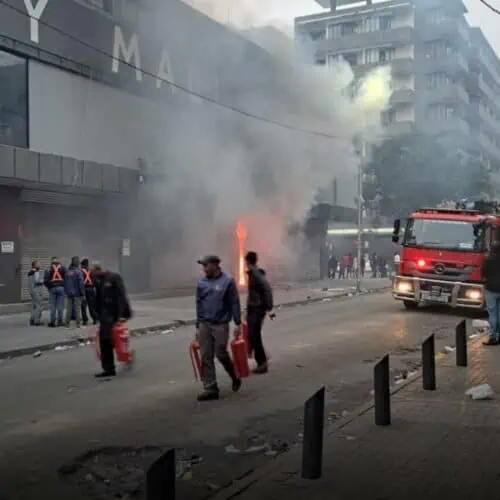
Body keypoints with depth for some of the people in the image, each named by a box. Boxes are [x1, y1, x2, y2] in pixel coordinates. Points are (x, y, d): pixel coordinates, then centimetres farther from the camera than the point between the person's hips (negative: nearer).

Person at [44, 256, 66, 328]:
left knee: (52, 306, 4)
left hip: (52, 288, 0)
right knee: (60, 305, 4)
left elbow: (45, 280, -1)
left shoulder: (49, 269, 4)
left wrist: (49, 287, 13)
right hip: (61, 288, 0)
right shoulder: (63, 268, 8)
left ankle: (52, 322, 3)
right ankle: (59, 321, 4)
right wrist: (65, 286, 12)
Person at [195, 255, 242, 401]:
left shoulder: (227, 281, -6)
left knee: (221, 354, -2)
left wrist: (238, 323, -6)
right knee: (206, 357, 2)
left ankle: (235, 377, 25)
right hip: (204, 325, 4)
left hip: (221, 325, -4)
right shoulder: (201, 283, 6)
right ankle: (210, 389, 9)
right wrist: (198, 326, 12)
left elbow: (234, 303, -4)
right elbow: (199, 305, 11)